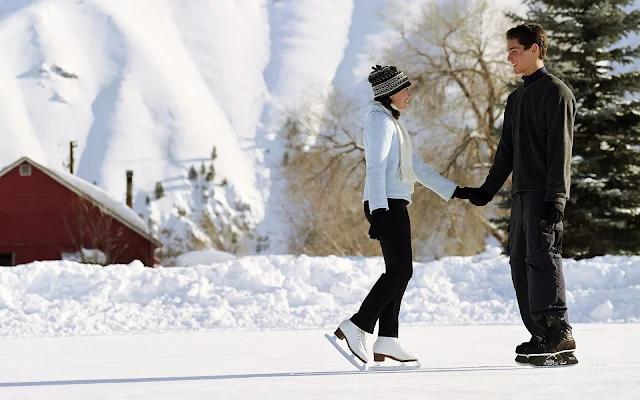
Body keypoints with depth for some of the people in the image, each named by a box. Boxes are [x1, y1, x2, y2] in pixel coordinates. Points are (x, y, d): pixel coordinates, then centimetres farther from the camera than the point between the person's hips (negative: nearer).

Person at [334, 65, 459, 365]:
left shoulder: (392, 122, 23)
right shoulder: (380, 118, -8)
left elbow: (417, 168, 25)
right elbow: (376, 167, -18)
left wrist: (456, 191, 23)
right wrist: (379, 211, -26)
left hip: (395, 205, 10)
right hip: (386, 205, -10)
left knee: (398, 273, 6)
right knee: (400, 270, -13)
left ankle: (386, 341, 4)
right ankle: (356, 326, -14)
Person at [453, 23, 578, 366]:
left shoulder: (556, 93, -4)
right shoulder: (516, 98, 21)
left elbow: (560, 150, -12)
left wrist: (555, 199, -19)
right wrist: (486, 192, 21)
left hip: (544, 194, -8)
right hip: (521, 193, 8)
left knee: (541, 257, -17)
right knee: (520, 262, 2)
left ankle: (559, 332, -21)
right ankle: (542, 337, 2)